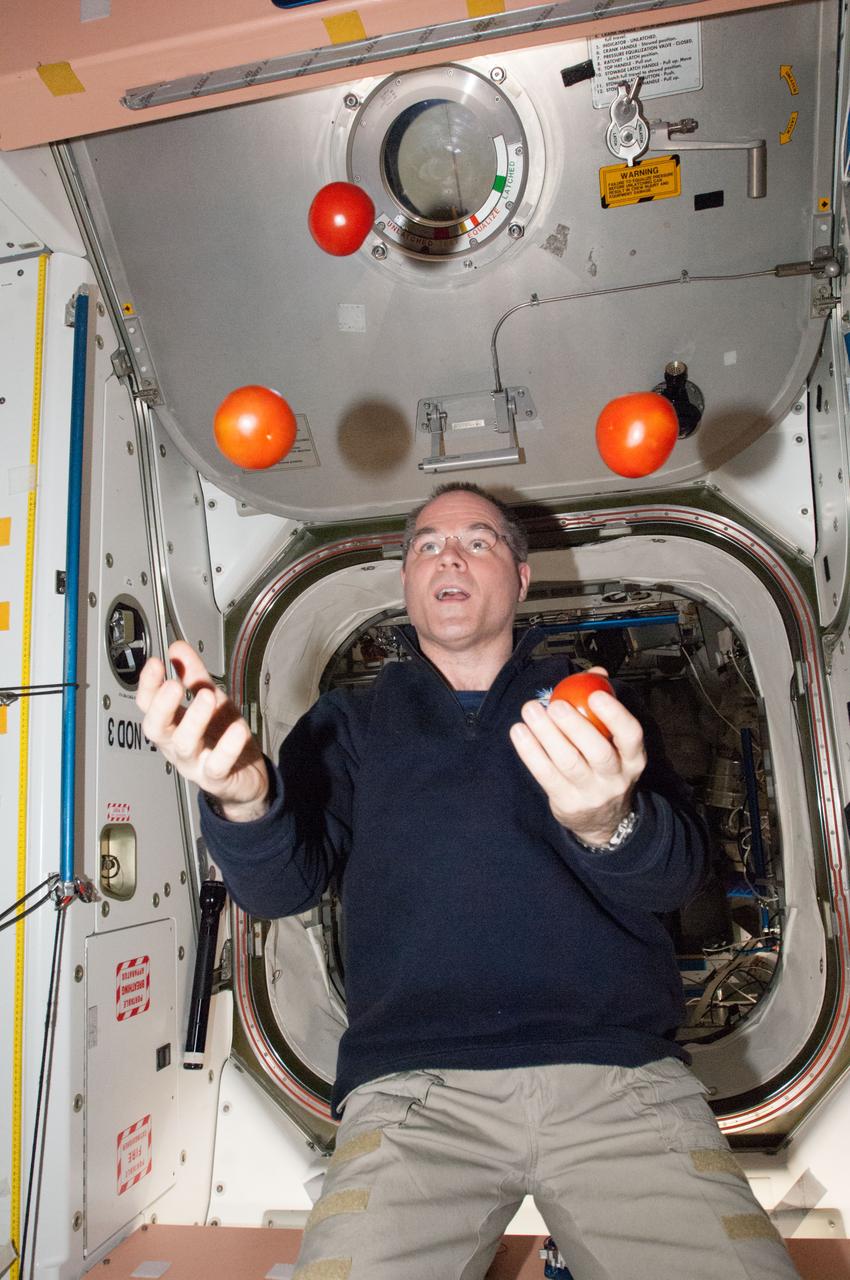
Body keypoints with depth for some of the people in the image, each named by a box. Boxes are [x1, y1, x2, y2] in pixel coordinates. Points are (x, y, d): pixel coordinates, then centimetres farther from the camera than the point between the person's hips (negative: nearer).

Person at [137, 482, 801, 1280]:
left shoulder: (594, 709, 13)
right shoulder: (350, 723, 14)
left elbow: (673, 879, 1)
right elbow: (283, 885, 1)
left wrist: (609, 824, -24)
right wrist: (244, 800, -23)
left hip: (618, 1072, 1)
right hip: (413, 1085, 0)